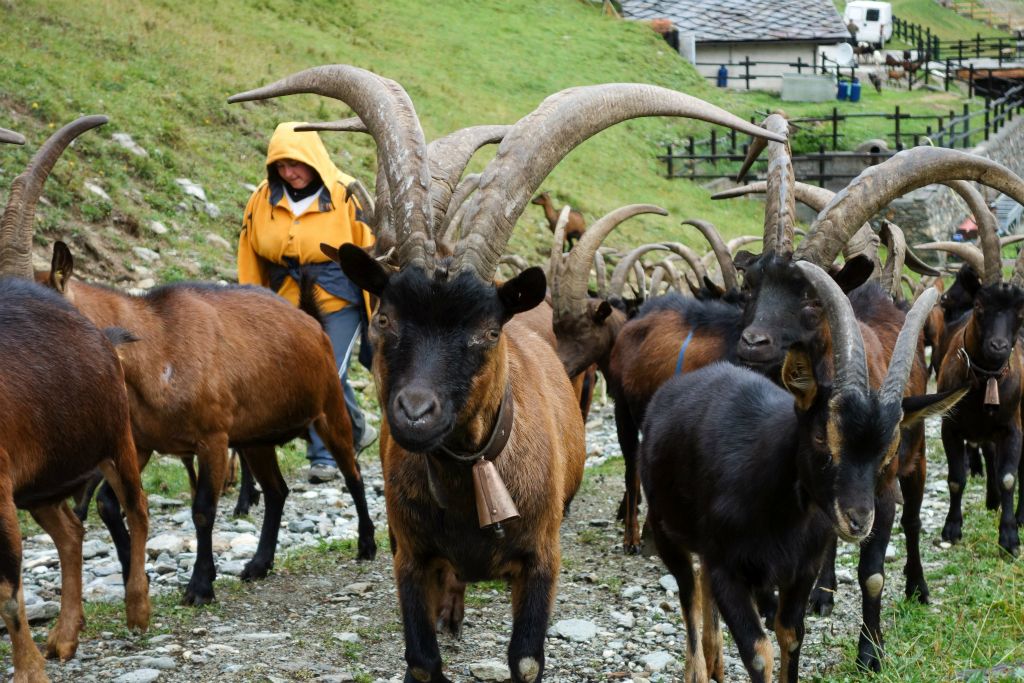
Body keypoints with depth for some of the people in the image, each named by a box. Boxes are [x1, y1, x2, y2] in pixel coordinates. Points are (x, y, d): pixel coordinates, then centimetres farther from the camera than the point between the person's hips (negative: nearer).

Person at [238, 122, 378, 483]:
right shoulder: (263, 199, -2)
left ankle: (324, 456, 0)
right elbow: (249, 257, 7)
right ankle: (356, 431, 31)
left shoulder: (345, 195, -11)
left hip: (339, 304, -4)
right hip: (289, 307, 4)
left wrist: (377, 313, -5)